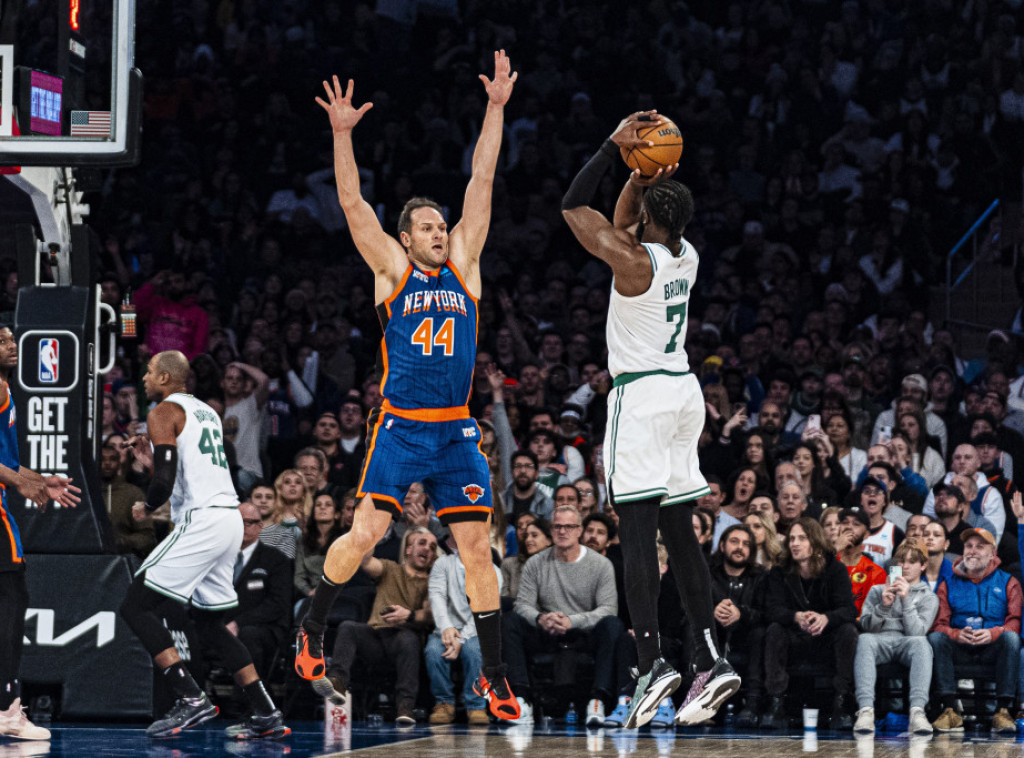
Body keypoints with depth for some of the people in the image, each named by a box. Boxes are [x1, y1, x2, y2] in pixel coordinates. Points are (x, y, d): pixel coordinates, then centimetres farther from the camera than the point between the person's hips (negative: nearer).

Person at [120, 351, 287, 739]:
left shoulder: (163, 413, -5)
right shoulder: (207, 412, 23)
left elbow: (166, 482, -15)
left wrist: (146, 507, 5)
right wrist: (152, 461, 25)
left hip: (200, 521, -9)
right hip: (230, 519, 9)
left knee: (136, 606, -5)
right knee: (210, 623, 18)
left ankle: (191, 698, -16)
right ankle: (267, 715, 11)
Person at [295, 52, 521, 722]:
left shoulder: (463, 265, 9)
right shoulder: (392, 269, 3)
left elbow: (482, 185, 6)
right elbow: (353, 203, -6)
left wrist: (496, 109, 2)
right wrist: (342, 135, -17)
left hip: (457, 432, 3)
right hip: (400, 427, -3)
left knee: (478, 548, 0)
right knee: (365, 535, -12)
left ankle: (494, 675, 6)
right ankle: (312, 629, 11)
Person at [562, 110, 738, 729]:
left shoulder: (635, 261, -15)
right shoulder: (687, 254, 6)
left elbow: (574, 207, -6)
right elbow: (625, 226, 25)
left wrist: (617, 148, -4)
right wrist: (644, 171, 11)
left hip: (640, 394, -8)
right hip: (684, 389, 8)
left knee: (637, 529, -10)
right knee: (679, 531, 8)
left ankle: (653, 662, -20)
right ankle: (712, 660, 2)